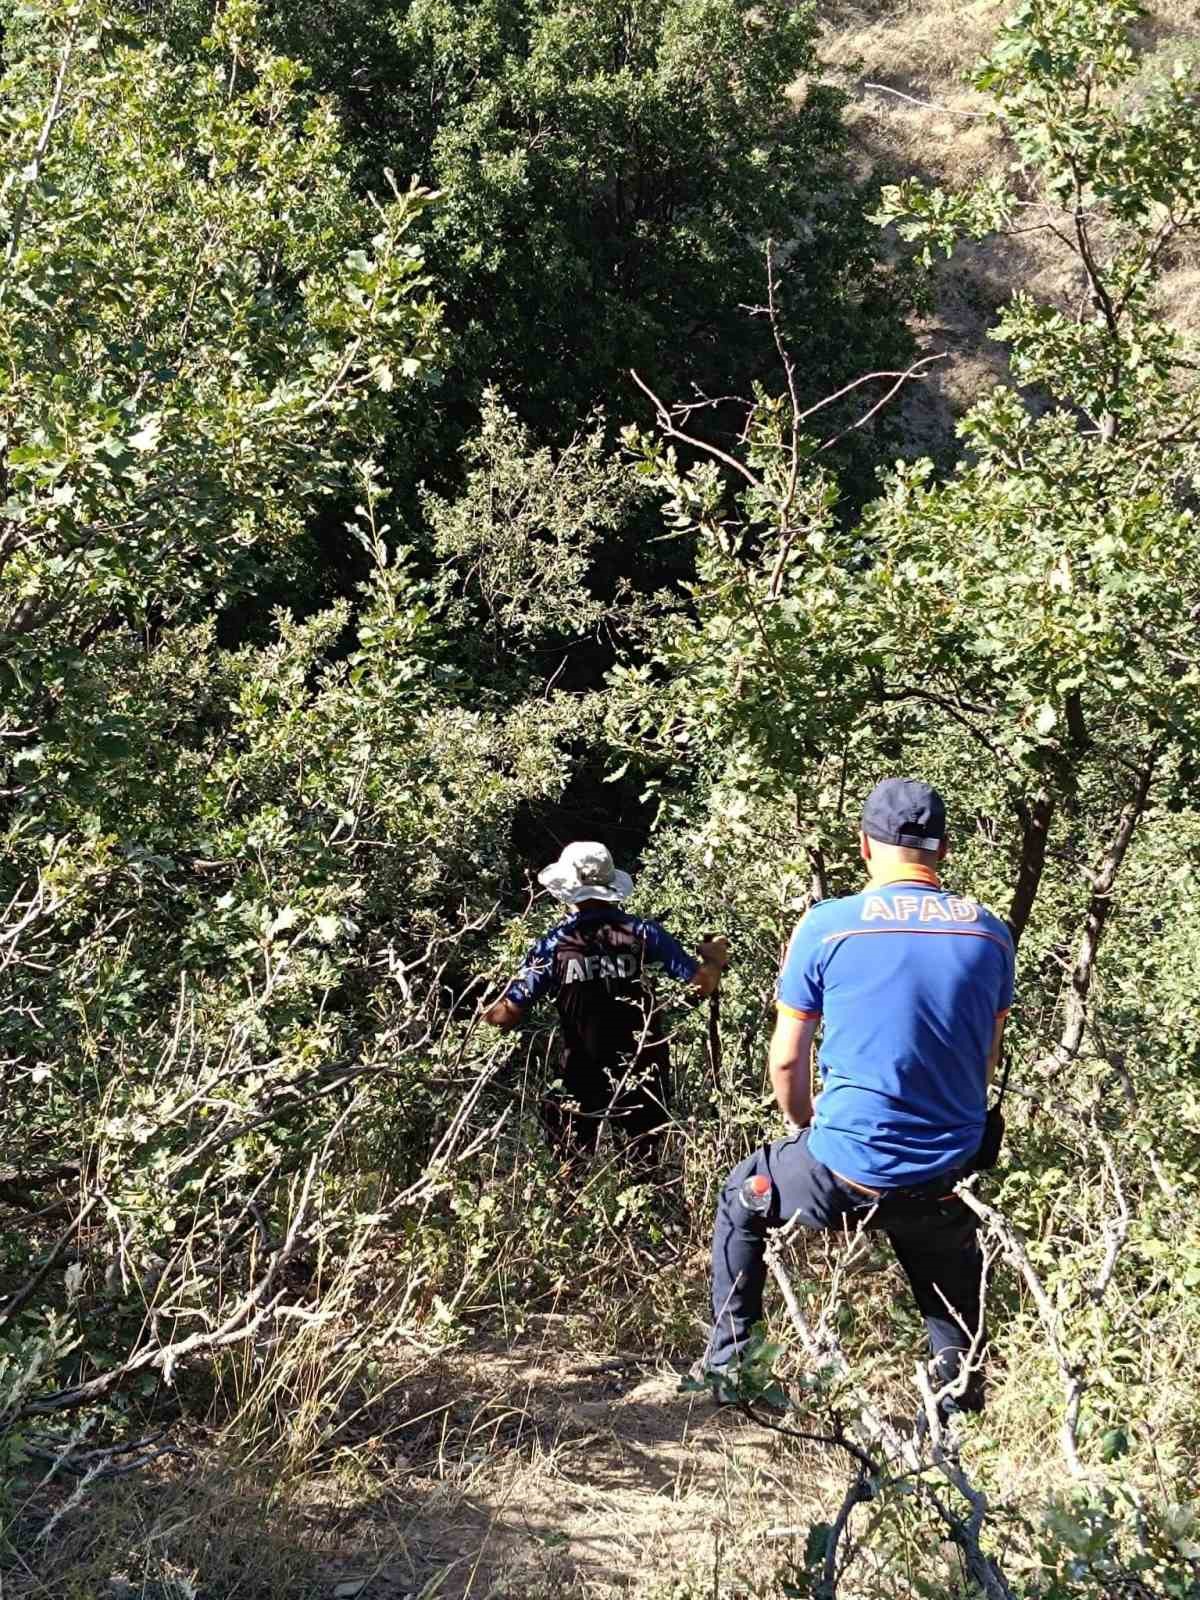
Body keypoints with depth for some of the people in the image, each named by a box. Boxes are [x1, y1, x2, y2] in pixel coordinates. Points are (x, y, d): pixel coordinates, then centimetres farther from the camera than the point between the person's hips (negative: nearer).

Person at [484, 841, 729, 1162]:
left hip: (583, 1079, -1)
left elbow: (507, 1015, -10)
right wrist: (714, 960, 15)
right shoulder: (644, 933, -7)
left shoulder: (553, 945, -8)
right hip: (644, 1076, 1)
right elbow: (703, 983, -6)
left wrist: (484, 1015, 12)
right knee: (644, 1165, 14)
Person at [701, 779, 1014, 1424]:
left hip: (843, 1175, -3)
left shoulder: (827, 924, -9)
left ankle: (727, 1361, 30)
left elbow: (787, 1061, -3)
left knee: (742, 1198, 26)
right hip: (947, 1183, 3)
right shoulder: (990, 933, 2)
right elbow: (984, 1065, 11)